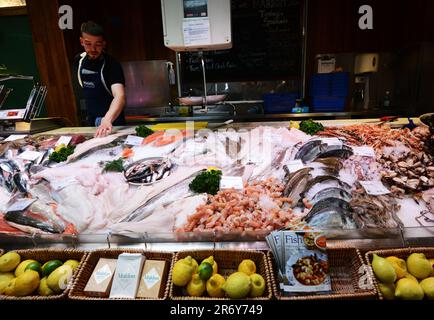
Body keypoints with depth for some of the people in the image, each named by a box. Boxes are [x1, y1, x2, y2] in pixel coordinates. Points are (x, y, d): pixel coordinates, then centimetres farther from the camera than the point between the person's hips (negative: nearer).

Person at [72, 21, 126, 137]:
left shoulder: (112, 65, -23)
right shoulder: (79, 60, -4)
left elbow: (120, 96, -39)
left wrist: (107, 120, -55)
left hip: (112, 120, -6)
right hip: (91, 120, 6)